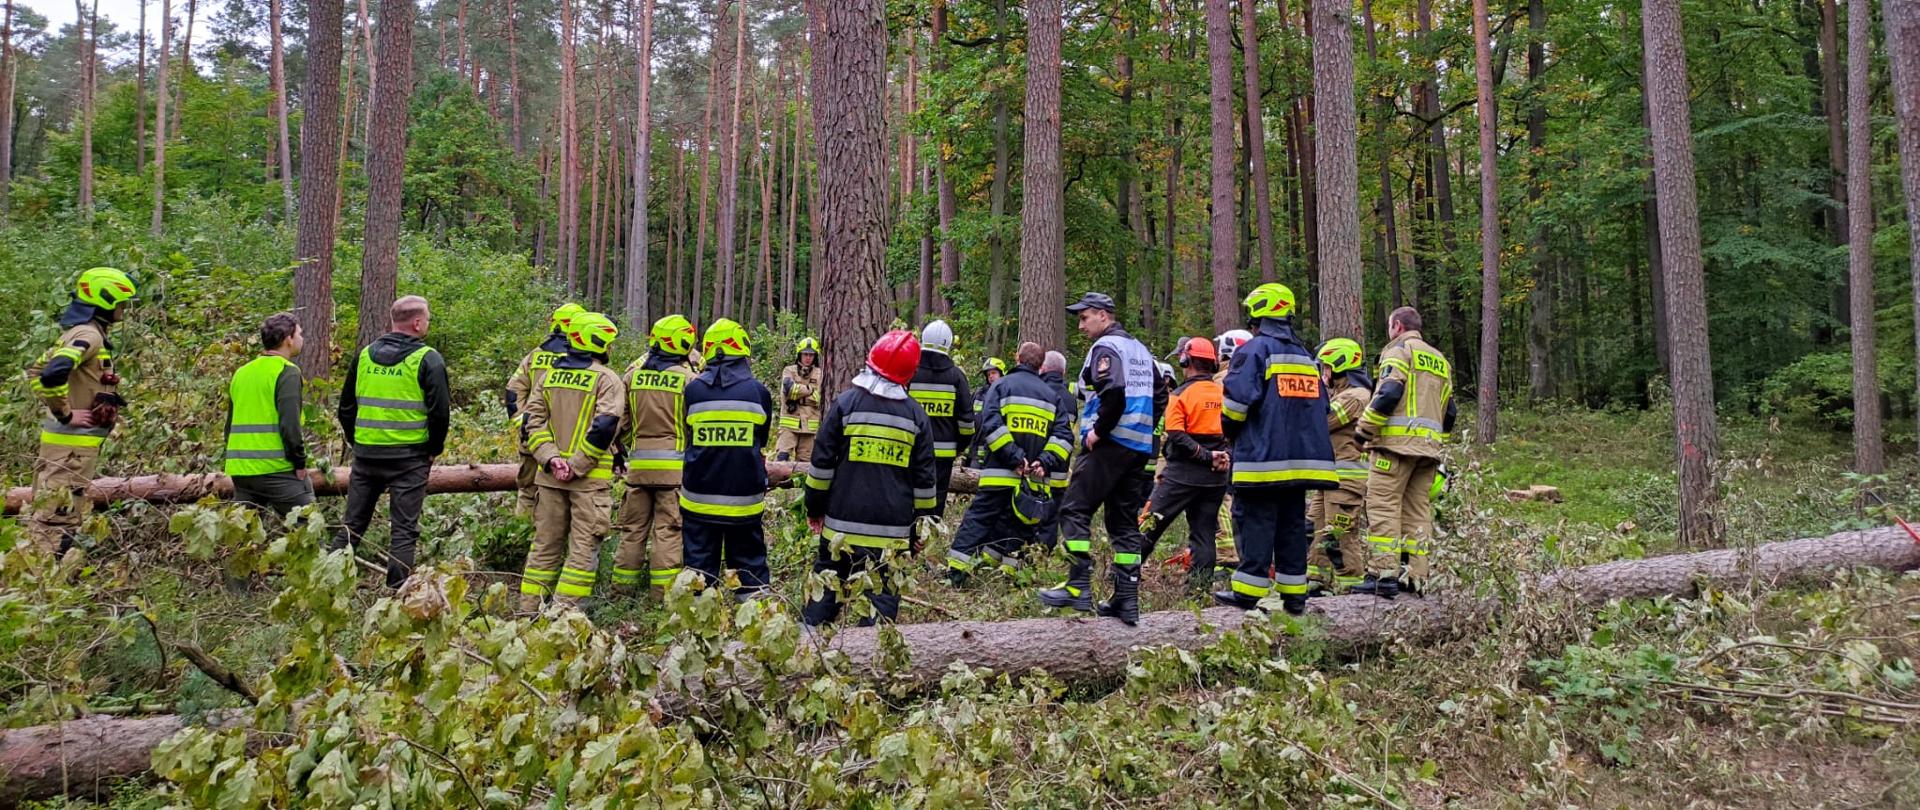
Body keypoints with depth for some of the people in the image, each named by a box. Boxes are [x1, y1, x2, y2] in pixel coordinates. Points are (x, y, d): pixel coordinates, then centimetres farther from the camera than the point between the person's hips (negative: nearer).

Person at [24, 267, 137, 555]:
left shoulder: (79, 333, 15)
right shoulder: (89, 335, -16)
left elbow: (35, 370, 24)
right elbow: (53, 374, -31)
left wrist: (55, 406, 16)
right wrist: (65, 414, -20)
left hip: (71, 441, 10)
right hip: (72, 441, -10)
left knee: (71, 518, 16)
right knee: (57, 520, -7)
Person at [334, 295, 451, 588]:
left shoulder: (365, 355, 9)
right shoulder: (427, 359, -8)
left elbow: (345, 408, 12)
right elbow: (439, 411, -12)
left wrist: (358, 444, 19)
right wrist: (434, 449, 1)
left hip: (366, 454, 5)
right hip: (409, 457, -5)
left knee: (352, 525, 15)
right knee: (404, 530, 2)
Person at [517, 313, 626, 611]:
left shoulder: (549, 375, 11)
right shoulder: (608, 380, -7)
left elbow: (532, 420, 4)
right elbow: (604, 428, -18)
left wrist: (551, 458, -4)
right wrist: (576, 467, -14)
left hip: (550, 475, 6)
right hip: (590, 476, -6)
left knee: (546, 543, 15)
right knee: (584, 547, 1)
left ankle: (528, 609, 18)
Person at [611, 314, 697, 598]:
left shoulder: (633, 374, 6)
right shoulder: (688, 378, -7)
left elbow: (622, 421, 12)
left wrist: (622, 451, 24)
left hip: (639, 462, 4)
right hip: (675, 463, -4)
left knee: (633, 524, 13)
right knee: (668, 527, 0)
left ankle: (623, 580, 18)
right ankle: (664, 586, 1)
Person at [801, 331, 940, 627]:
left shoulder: (846, 402, -4)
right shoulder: (916, 415, 0)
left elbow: (822, 463, -2)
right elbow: (924, 478, 3)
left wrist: (814, 507, 9)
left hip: (843, 523, 0)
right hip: (893, 530, 0)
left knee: (826, 587, 13)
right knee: (882, 593, 6)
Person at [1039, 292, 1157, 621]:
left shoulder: (1106, 347, -8)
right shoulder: (1141, 349, 20)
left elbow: (1114, 391, -24)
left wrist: (1097, 431, -15)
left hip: (1109, 445, -9)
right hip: (1139, 447, 9)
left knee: (1074, 511, -4)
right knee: (1125, 521, 9)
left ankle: (1078, 586, -9)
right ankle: (1127, 598, 8)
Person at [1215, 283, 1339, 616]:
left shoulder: (1254, 350, -7)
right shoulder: (1306, 357, 17)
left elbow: (1237, 401, -13)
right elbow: (1321, 407, 19)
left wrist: (1230, 432, 5)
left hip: (1263, 457, -7)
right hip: (1301, 458, 7)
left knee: (1255, 522, -4)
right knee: (1293, 523, 10)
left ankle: (1248, 591, -4)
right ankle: (1294, 594, 11)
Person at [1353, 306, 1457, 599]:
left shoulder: (1399, 349, 0)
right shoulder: (1440, 360, 24)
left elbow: (1389, 393, -16)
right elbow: (1449, 412, 22)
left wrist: (1364, 427, -8)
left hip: (1396, 443, -8)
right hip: (1429, 448, 8)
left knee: (1383, 507, -9)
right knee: (1418, 510, 9)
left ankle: (1383, 575, -14)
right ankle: (1418, 577, 8)